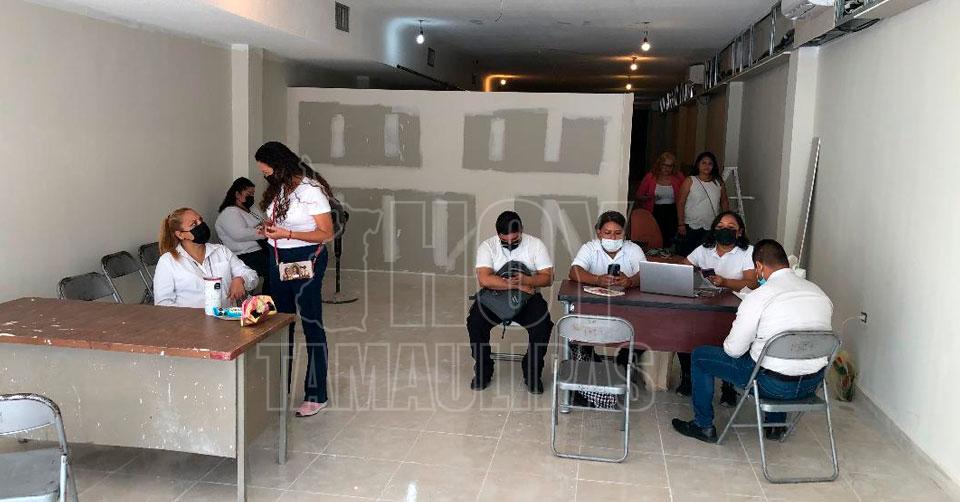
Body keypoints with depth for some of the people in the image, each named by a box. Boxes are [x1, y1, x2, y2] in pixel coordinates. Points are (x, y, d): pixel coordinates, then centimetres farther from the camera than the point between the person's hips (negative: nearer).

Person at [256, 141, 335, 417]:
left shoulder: (310, 190, -17)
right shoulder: (278, 188, 7)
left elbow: (327, 233, -17)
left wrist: (286, 234, -23)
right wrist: (270, 227, 0)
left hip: (305, 261, -8)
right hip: (277, 260, 8)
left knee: (311, 325, 0)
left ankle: (316, 395, 8)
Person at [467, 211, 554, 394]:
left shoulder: (535, 244, -3)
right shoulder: (487, 246, -6)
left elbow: (548, 277, -7)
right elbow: (484, 279, -20)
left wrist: (525, 280, -27)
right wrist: (516, 285, -24)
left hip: (528, 298, 0)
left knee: (543, 324, -28)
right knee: (474, 322, -27)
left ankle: (532, 373, -4)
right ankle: (483, 371, -4)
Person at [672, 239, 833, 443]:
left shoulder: (758, 297, -17)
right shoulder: (818, 291, 2)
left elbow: (733, 349, -11)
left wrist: (728, 343, 13)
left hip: (773, 385, -6)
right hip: (813, 384, 6)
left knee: (700, 356, 12)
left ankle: (704, 426, 24)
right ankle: (776, 425, 43)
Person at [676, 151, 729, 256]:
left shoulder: (718, 183, 8)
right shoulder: (690, 181, 0)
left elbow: (724, 202, 15)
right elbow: (680, 203, -3)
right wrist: (681, 224, -8)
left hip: (711, 228, 2)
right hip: (691, 227, -2)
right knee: (685, 255, -1)